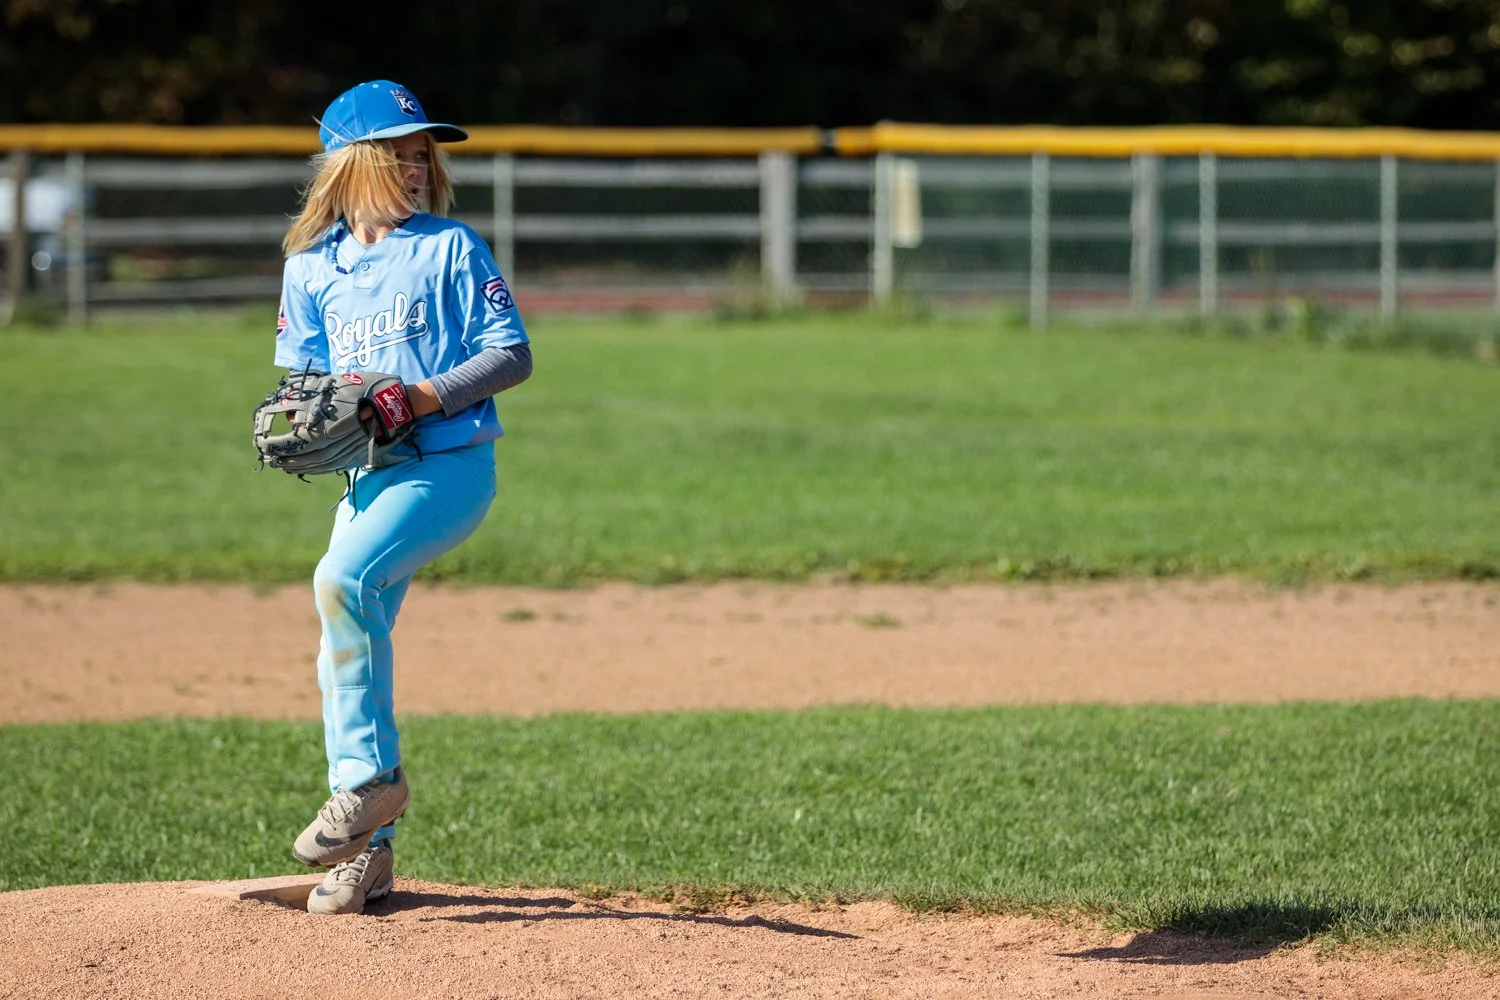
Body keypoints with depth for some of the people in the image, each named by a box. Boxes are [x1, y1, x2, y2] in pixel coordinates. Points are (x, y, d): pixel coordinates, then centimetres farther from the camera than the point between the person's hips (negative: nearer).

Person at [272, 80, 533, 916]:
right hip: (368, 474, 6)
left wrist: (426, 395, -18)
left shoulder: (451, 247, -2)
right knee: (349, 644, 3)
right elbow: (298, 375, 17)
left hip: (449, 464, -6)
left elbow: (512, 353, -5)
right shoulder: (311, 267, 11)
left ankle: (372, 779, -15)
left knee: (343, 579, -27)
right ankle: (368, 849, 13)